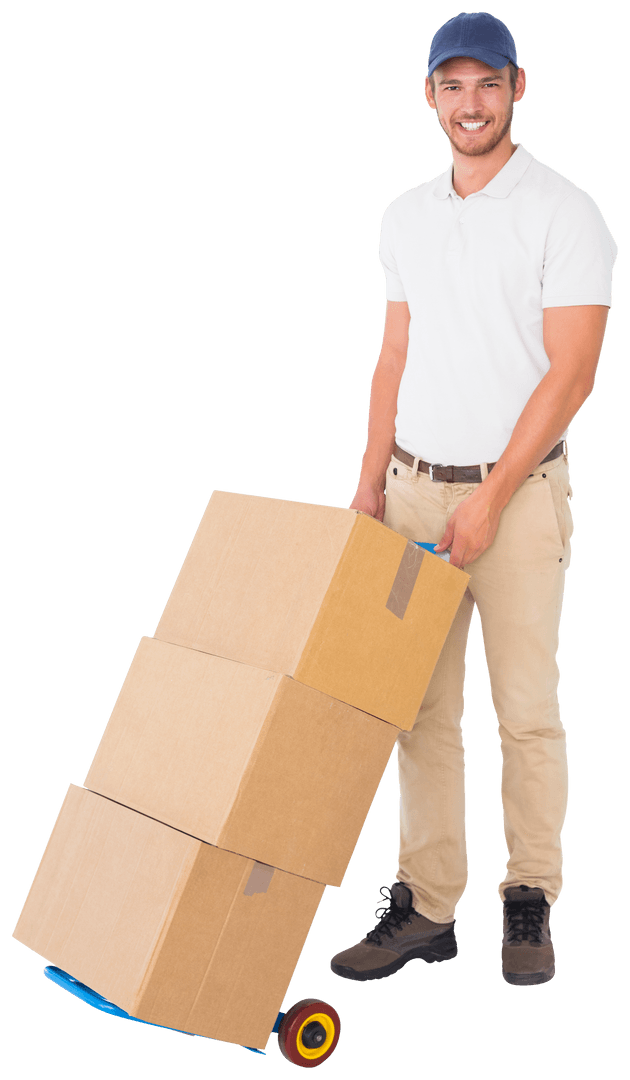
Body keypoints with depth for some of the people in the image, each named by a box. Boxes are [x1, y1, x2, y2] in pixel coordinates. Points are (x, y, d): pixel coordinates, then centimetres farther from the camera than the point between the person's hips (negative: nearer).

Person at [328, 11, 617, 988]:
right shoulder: (405, 217, 13)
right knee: (420, 705, 6)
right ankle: (426, 905, 15)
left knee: (526, 706, 1)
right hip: (414, 485, 5)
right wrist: (370, 480, 9)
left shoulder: (563, 212, -6)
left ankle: (530, 904, 15)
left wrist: (489, 501, -15)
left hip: (518, 491, -5)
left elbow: (571, 372, -11)